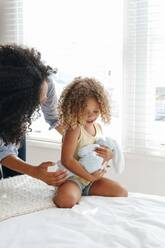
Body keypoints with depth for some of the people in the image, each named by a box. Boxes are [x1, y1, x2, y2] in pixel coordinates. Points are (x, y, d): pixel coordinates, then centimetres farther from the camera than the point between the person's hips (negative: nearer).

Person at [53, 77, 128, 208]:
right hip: (72, 177, -7)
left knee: (122, 193, -2)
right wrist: (89, 176, -18)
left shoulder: (98, 127, 6)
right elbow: (67, 160, -24)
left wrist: (109, 155, -6)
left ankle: (84, 193, 2)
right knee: (66, 200, -36)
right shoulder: (74, 128, -19)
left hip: (92, 178, 7)